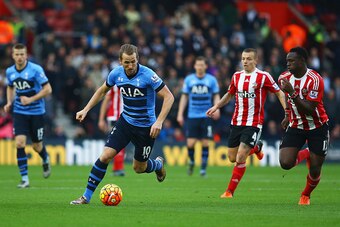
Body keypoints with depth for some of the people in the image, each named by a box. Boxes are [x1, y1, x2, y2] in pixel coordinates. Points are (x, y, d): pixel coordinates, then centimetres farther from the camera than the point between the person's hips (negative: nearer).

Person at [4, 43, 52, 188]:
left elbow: (48, 89, -13)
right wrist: (9, 103, 4)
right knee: (19, 143, -14)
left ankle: (45, 160, 45)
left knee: (37, 146, 7)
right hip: (19, 112, 3)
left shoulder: (35, 69, -14)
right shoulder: (10, 72, 1)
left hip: (36, 112, -3)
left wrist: (31, 99, -21)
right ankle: (24, 179, -8)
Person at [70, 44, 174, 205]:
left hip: (146, 127, -3)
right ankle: (86, 196, -4)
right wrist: (86, 110, 7)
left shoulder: (148, 75, -22)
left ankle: (158, 164, 44)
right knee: (105, 156, -11)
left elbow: (168, 97, -19)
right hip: (126, 121, 3)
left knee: (139, 168, 8)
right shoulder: (116, 73, -8)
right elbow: (102, 91, 13)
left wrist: (159, 122, -28)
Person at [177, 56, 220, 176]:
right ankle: (191, 162, 21)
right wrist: (180, 114, 3)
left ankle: (203, 168, 7)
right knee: (190, 143, -7)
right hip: (192, 116, 0)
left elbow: (216, 96, 7)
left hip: (206, 116, 0)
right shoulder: (189, 79, 5)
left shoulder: (212, 80, 3)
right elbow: (184, 97, 9)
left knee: (205, 143, -4)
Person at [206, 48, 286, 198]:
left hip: (254, 123, -6)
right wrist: (216, 107, 12)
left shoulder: (263, 77, -9)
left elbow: (279, 93, -2)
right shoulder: (236, 76, 7)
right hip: (236, 122, 6)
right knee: (232, 158, 9)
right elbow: (230, 94, 23)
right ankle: (256, 148, 38)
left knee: (240, 158, -13)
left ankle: (230, 191, -1)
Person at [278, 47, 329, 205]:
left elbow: (309, 110, -28)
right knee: (285, 163, -17)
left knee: (315, 170, -1)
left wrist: (292, 93, -35)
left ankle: (306, 195, 30)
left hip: (317, 128, -4)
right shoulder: (284, 78, -4)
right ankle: (304, 155, 17)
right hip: (295, 127, 4)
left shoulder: (314, 80, -22)